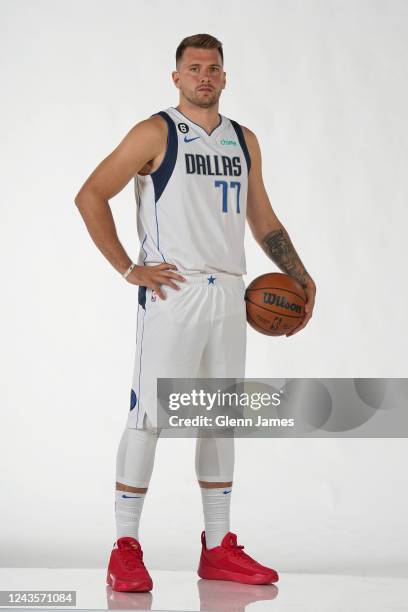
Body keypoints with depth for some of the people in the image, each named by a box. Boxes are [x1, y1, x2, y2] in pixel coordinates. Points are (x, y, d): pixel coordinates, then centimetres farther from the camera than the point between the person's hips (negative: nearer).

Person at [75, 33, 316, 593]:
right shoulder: (156, 134, -3)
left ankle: (218, 549, 17)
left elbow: (263, 220, 22)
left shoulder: (244, 141, 15)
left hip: (228, 294, 6)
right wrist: (128, 269, -10)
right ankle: (125, 550, 1)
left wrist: (302, 277, 14)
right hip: (172, 291, -6)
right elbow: (90, 196, -5)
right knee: (149, 416, -7)